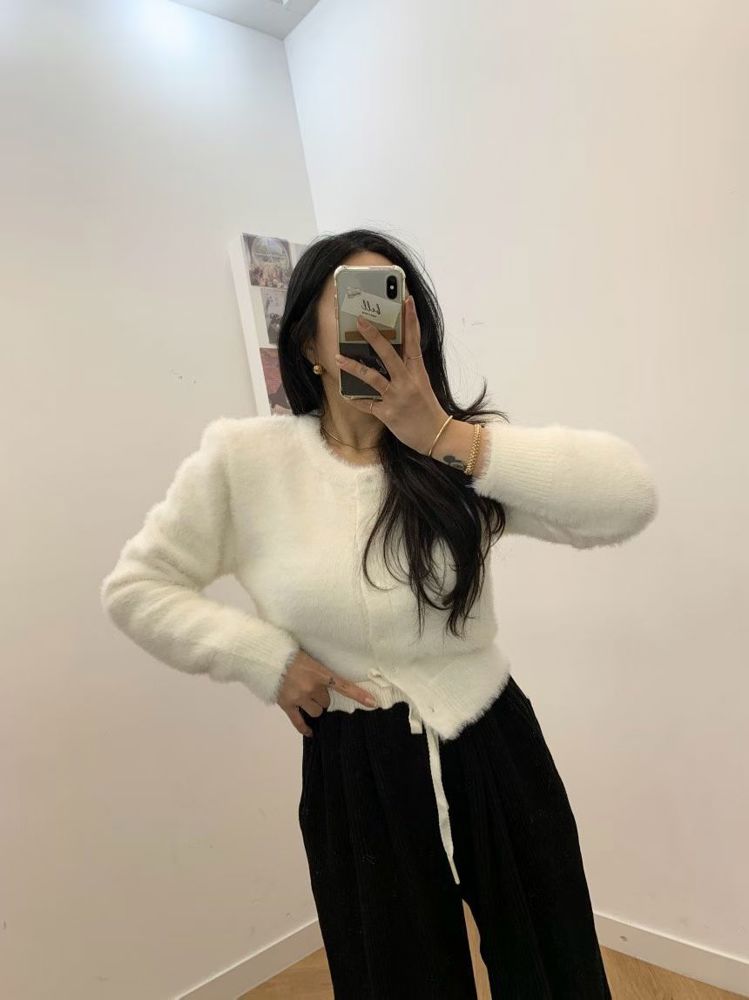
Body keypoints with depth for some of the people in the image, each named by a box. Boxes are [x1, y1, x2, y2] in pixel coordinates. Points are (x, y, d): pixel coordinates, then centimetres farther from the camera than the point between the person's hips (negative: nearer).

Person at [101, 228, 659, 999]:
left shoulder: (461, 453, -7)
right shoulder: (243, 458, -9)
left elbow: (630, 498, -20)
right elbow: (135, 588, -1)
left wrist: (447, 436, -27)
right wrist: (265, 658, -12)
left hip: (493, 754, 2)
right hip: (357, 777, -1)